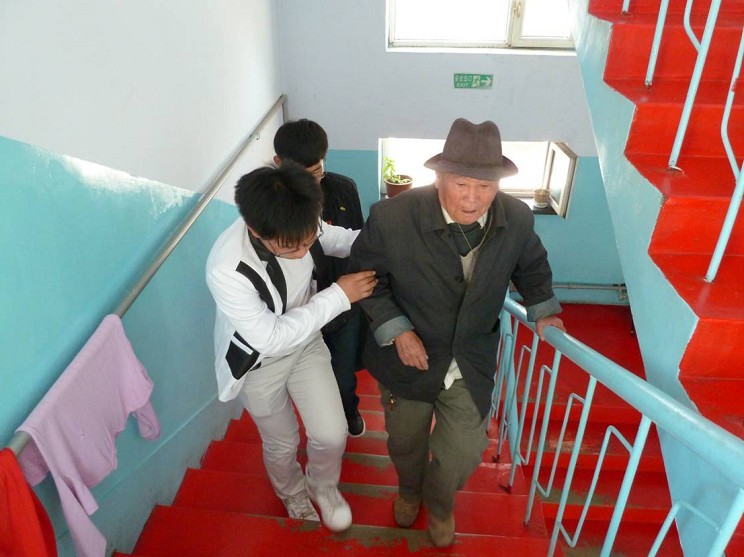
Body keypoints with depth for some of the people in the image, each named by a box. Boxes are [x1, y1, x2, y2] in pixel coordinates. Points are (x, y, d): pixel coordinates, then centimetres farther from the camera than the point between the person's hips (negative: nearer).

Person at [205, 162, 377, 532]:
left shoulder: (300, 227, -24)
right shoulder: (226, 269, -39)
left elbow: (335, 238, -1)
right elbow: (270, 338, -33)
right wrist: (338, 296, -33)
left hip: (306, 342, 4)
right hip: (259, 362, -3)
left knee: (332, 435, 6)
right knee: (282, 444, 19)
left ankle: (322, 486, 43)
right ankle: (292, 494, 56)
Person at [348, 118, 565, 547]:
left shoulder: (517, 218, -15)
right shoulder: (392, 218, -26)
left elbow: (531, 266, 8)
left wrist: (543, 309, 4)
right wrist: (395, 329, -18)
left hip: (472, 362, 1)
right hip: (408, 356, -1)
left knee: (462, 452, 11)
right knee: (406, 443, 23)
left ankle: (440, 502, 49)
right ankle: (409, 489, 61)